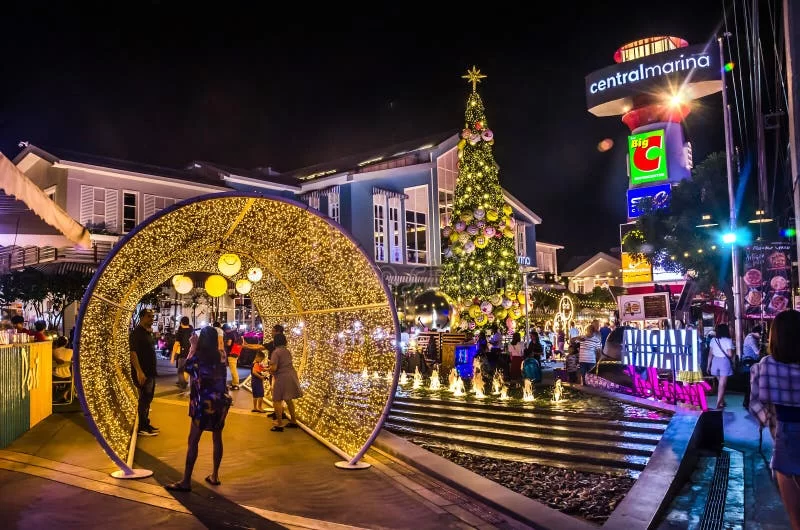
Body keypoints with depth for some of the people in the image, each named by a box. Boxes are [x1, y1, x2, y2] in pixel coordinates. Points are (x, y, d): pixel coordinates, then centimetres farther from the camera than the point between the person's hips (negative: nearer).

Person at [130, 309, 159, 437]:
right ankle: (141, 428, 2)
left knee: (148, 399, 15)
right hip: (143, 372, -9)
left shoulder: (148, 332, 13)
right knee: (143, 399, -4)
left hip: (150, 371, 9)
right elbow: (132, 352, -23)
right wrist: (139, 371, -28)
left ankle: (145, 424, 24)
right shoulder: (137, 332, -15)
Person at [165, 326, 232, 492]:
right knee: (217, 438, 14)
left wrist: (193, 348, 9)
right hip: (221, 401, 5)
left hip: (204, 403, -5)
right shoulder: (220, 357, 3)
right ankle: (215, 475, 22)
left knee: (193, 441, 1)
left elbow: (187, 367, 7)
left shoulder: (198, 356, -10)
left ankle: (186, 481, 3)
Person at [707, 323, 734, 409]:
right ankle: (718, 403, -3)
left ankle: (722, 401, 28)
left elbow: (710, 354, 4)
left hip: (715, 361, 4)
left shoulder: (713, 340, 3)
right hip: (725, 362, -4)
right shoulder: (728, 340, -9)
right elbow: (730, 354, -15)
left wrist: (708, 365, 10)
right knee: (722, 384, 0)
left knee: (720, 383, 20)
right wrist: (732, 357, 9)